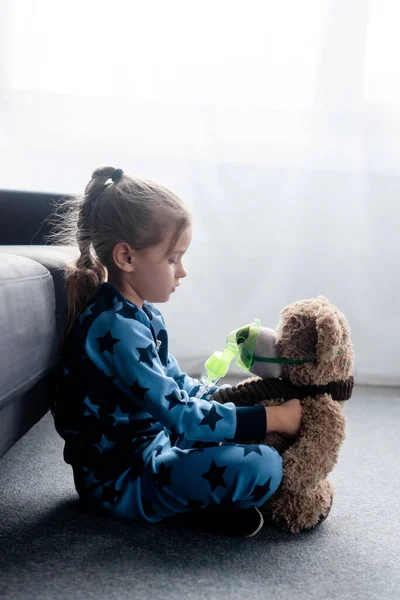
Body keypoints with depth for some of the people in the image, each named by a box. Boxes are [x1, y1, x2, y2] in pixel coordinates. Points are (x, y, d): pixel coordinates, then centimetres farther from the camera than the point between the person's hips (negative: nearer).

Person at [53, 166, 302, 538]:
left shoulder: (141, 313, 6)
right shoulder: (116, 329, -26)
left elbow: (176, 384, 15)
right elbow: (179, 415, -29)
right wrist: (271, 418, -23)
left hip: (149, 445, 10)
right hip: (119, 481, -10)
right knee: (262, 466, -26)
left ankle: (207, 493, 7)